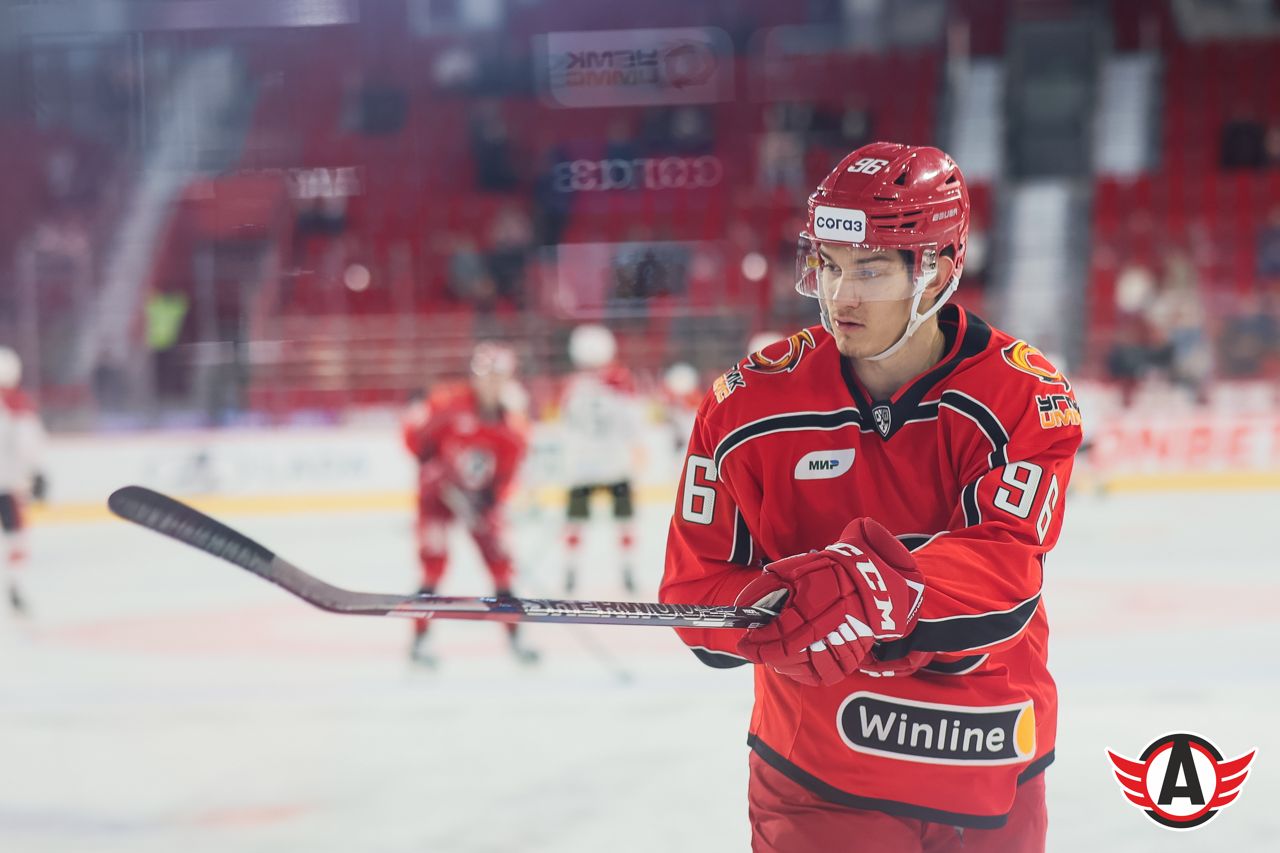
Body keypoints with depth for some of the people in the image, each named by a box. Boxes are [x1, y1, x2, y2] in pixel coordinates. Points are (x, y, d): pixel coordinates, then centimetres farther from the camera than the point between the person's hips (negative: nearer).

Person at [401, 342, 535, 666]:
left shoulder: (512, 426, -7)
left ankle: (514, 636, 14)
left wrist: (489, 504, -19)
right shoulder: (451, 402, -20)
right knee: (434, 560, -14)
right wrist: (433, 464, -19)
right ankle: (419, 638, -8)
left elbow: (506, 473, -6)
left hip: (479, 496, 4)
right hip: (438, 492, -4)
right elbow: (413, 428, -13)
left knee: (499, 561, 2)